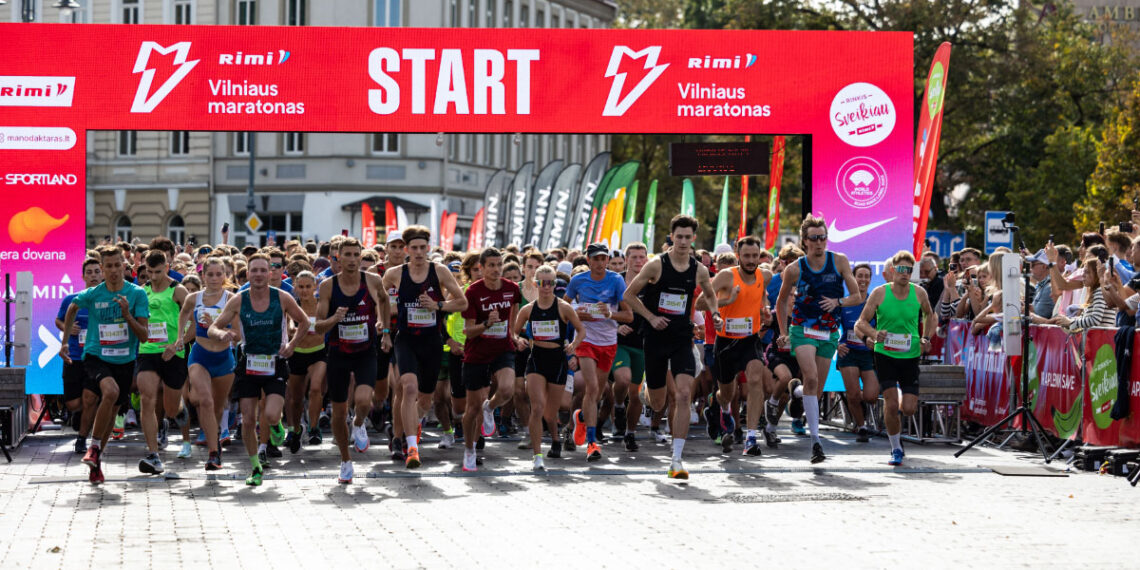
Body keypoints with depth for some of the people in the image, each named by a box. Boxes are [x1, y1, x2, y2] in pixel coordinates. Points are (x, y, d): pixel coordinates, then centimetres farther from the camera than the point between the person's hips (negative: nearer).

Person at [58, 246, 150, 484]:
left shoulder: (137, 294, -5)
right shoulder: (91, 295, -5)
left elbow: (144, 335, -7)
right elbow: (72, 309, 18)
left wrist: (127, 315, -22)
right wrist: (65, 341, 21)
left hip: (124, 360, 2)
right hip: (96, 356, -2)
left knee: (111, 411, 10)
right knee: (111, 391, -30)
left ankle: (96, 460, 31)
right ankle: (94, 447, -14)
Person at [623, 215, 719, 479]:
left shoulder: (699, 270, 2)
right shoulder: (656, 265, -7)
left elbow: (710, 294, 24)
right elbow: (629, 294, 0)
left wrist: (715, 312, 4)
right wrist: (651, 317, -10)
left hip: (682, 340, 1)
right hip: (656, 338, -1)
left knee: (684, 395, -17)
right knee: (657, 403, 8)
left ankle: (676, 460, -15)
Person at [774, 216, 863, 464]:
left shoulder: (839, 261, -1)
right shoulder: (794, 269, -3)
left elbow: (857, 297, 3)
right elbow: (781, 301, 13)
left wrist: (838, 302, -15)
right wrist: (784, 333, 10)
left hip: (829, 332, 3)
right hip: (803, 329, -3)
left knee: (817, 388, 6)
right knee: (811, 378, -23)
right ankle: (815, 439, -26)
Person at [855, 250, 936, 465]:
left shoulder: (919, 293, -2)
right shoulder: (880, 293, -8)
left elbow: (930, 315, 18)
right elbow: (861, 322, -4)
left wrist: (926, 338, 4)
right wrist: (874, 334, -24)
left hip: (910, 356, 2)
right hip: (885, 354, -2)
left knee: (909, 409, -4)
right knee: (891, 404, -10)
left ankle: (901, 393, 34)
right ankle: (896, 449, 10)